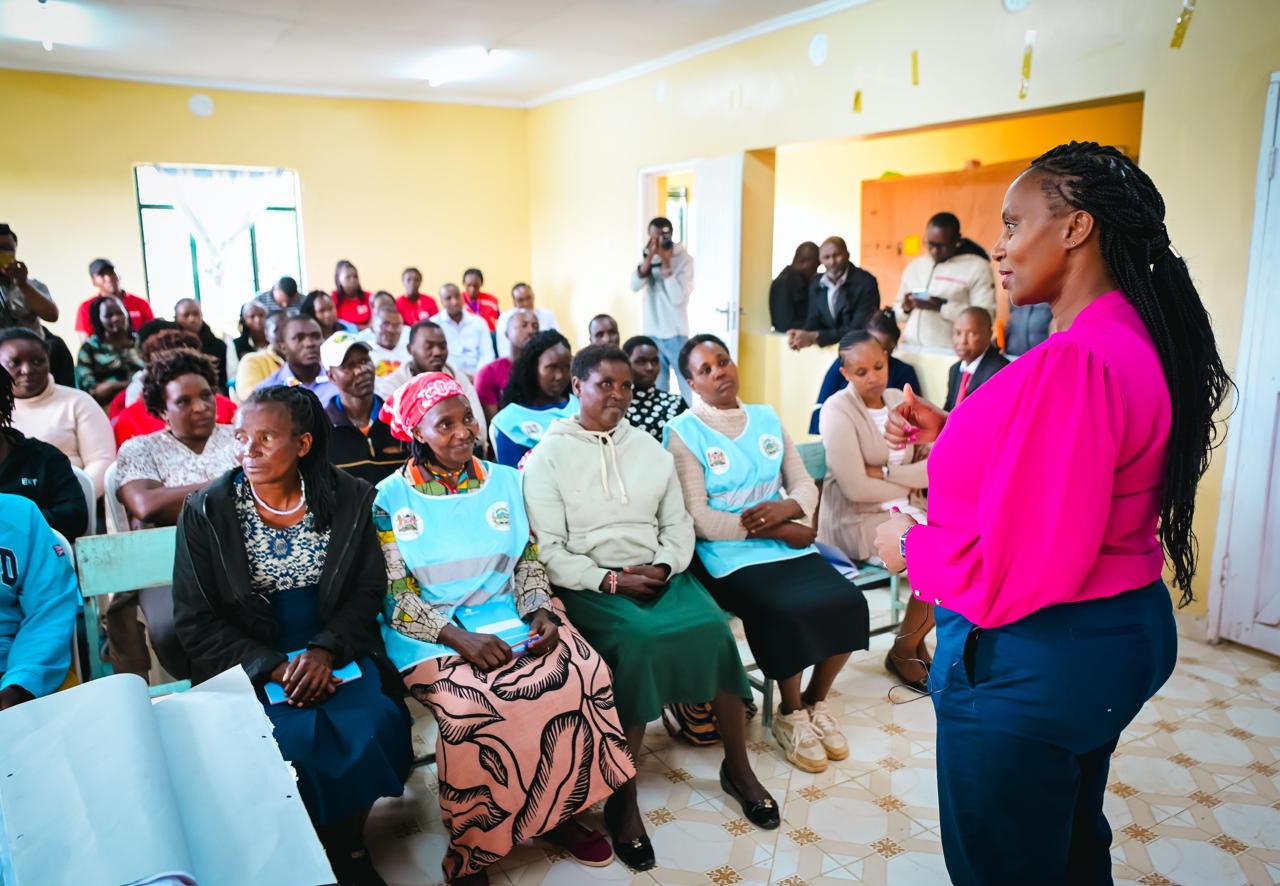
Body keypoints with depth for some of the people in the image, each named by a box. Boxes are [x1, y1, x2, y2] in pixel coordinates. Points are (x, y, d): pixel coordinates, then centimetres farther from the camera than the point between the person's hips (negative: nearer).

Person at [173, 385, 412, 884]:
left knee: (371, 727, -24)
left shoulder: (350, 500, -2)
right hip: (248, 661, -1)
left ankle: (348, 843, 5)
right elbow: (196, 620, -4)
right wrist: (273, 668, -16)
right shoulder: (205, 513, -5)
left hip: (334, 649, 1)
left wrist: (325, 649, -15)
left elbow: (369, 589, 2)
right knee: (295, 742, -26)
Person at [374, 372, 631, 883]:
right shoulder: (391, 499, -3)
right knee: (474, 706, -32)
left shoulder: (506, 481, 8)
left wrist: (540, 615, -10)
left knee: (582, 674, -22)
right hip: (434, 636, -3)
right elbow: (396, 598, -7)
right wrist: (459, 638, -20)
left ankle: (558, 812, -1)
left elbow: (528, 563, 9)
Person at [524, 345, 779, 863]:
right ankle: (622, 797, -17)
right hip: (589, 584, -4)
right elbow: (548, 549, -7)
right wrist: (608, 580, -17)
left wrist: (664, 567, -7)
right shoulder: (548, 454, 0)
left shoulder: (649, 447, 14)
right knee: (638, 641, -32)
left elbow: (678, 524, 12)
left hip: (660, 574, 4)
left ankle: (738, 767, -2)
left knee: (712, 627, -22)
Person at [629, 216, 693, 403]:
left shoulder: (684, 259, -6)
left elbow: (677, 297, -17)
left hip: (675, 334, -4)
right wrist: (649, 257, -17)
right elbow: (635, 286, -8)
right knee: (656, 388, 7)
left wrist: (665, 262, -18)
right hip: (651, 333, 4)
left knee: (687, 385, -1)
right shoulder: (649, 257, 7)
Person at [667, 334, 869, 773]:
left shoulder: (767, 418, 12)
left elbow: (805, 485, 11)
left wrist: (787, 508, -15)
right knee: (788, 613, -28)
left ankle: (815, 702, 11)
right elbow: (698, 519, -14)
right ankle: (790, 715, 1)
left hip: (791, 544, 6)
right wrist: (781, 531, -15)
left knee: (847, 602, -15)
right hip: (730, 556, -5)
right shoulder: (683, 432, -5)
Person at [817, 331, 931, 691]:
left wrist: (884, 473, -16)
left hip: (902, 509, 7)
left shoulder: (900, 400, 7)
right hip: (856, 520, -6)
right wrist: (910, 484, -7)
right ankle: (903, 652, 2)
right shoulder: (837, 410, -13)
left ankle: (915, 641, 6)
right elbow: (855, 488, -20)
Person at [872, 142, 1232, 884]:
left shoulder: (1074, 364, -28)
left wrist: (911, 545, -12)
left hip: (1033, 664, -10)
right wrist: (951, 434, 9)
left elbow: (1018, 568, -29)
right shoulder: (1136, 340, 5)